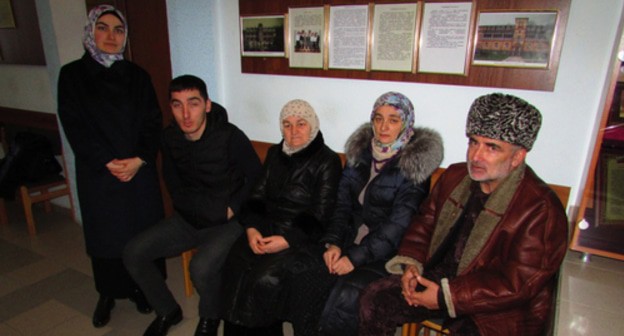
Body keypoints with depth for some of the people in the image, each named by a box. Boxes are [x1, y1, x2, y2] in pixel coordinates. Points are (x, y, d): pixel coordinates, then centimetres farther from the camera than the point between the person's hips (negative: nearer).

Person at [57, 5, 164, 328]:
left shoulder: (137, 75, 5)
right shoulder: (72, 74, 0)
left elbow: (153, 123, 0)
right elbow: (74, 127, -5)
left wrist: (138, 160, -14)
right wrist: (108, 163, -14)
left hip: (139, 171, 1)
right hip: (97, 173, -1)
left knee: (142, 233, 6)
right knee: (105, 235, 9)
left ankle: (140, 288, 26)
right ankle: (107, 294, 29)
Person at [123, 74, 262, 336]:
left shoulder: (230, 137, -20)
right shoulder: (170, 137, -3)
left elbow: (257, 178, -8)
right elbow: (173, 183, 13)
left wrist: (231, 209, -12)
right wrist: (204, 206, 0)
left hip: (227, 222, -5)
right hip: (187, 219, 6)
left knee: (201, 268, -30)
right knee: (133, 253, -5)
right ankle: (167, 311, 19)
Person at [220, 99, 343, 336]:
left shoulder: (327, 161, -4)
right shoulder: (275, 153, 14)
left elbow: (319, 216, -8)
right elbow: (257, 195, 12)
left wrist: (287, 240, -18)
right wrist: (251, 227, -6)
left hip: (301, 236, -5)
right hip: (266, 227, 5)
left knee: (265, 277, -27)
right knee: (235, 267, -21)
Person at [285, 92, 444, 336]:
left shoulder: (414, 162, -10)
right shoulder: (361, 151, 7)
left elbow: (397, 225, -15)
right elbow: (342, 204, 7)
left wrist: (356, 258, -18)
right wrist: (333, 242, -6)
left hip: (388, 253, -4)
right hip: (351, 240, 5)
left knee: (345, 298, -26)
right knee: (302, 283, -15)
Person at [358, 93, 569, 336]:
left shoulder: (540, 209, -17)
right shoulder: (455, 176, 3)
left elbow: (518, 284, -20)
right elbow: (425, 222, 10)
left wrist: (447, 297, -21)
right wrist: (411, 264, -7)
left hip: (500, 309, -4)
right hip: (437, 277, 5)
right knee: (374, 300, -9)